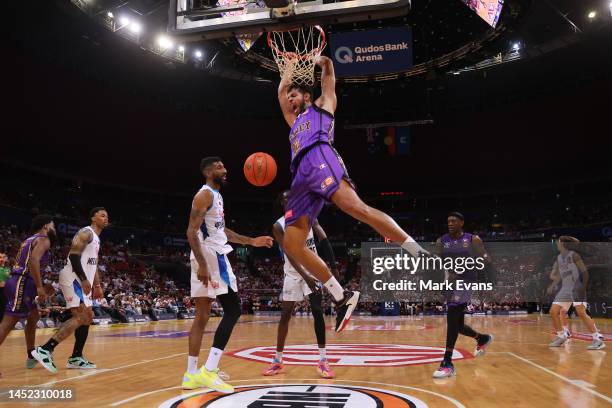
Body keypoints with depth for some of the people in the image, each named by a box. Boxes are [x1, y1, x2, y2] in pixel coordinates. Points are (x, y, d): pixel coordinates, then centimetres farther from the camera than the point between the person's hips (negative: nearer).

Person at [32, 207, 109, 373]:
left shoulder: (96, 239, 23)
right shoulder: (86, 233, -8)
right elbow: (73, 255, -19)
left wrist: (97, 286, 21)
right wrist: (84, 279, -24)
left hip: (83, 281, 11)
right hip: (74, 278, -11)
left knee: (87, 318, 9)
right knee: (81, 317, -19)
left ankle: (76, 358, 15)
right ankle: (45, 350, -19)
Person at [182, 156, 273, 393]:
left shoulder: (216, 196, 21)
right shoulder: (205, 194, -10)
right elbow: (191, 231, -19)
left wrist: (251, 241, 22)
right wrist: (202, 264, -27)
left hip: (215, 257, 10)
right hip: (209, 258, -10)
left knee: (202, 317, 9)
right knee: (233, 310, -9)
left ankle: (193, 374, 13)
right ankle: (208, 370, -9)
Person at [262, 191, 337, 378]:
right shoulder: (278, 226, -11)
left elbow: (324, 241, -6)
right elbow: (290, 254, -20)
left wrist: (333, 267, -16)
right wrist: (305, 277, -30)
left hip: (313, 269, 1)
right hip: (293, 273, -1)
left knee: (317, 311, -10)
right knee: (285, 315, 3)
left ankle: (323, 361, -5)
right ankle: (278, 361, 14)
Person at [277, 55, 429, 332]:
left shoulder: (321, 105, 29)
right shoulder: (295, 122, 44)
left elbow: (327, 68, 30)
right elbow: (281, 92, 56)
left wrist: (318, 60, 50)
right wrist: (290, 67, 65)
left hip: (319, 158, -6)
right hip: (301, 175, 7)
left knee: (356, 208, -32)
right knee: (291, 244, -8)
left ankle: (421, 254, -36)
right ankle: (342, 297, -7)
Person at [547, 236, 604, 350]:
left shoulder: (574, 255, -9)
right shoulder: (559, 258, 13)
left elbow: (585, 271, -12)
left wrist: (584, 288, -21)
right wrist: (553, 286, 10)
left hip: (576, 288, -8)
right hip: (565, 289, 8)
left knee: (581, 313, -20)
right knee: (553, 312, 4)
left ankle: (598, 339, -15)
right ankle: (561, 337, 18)